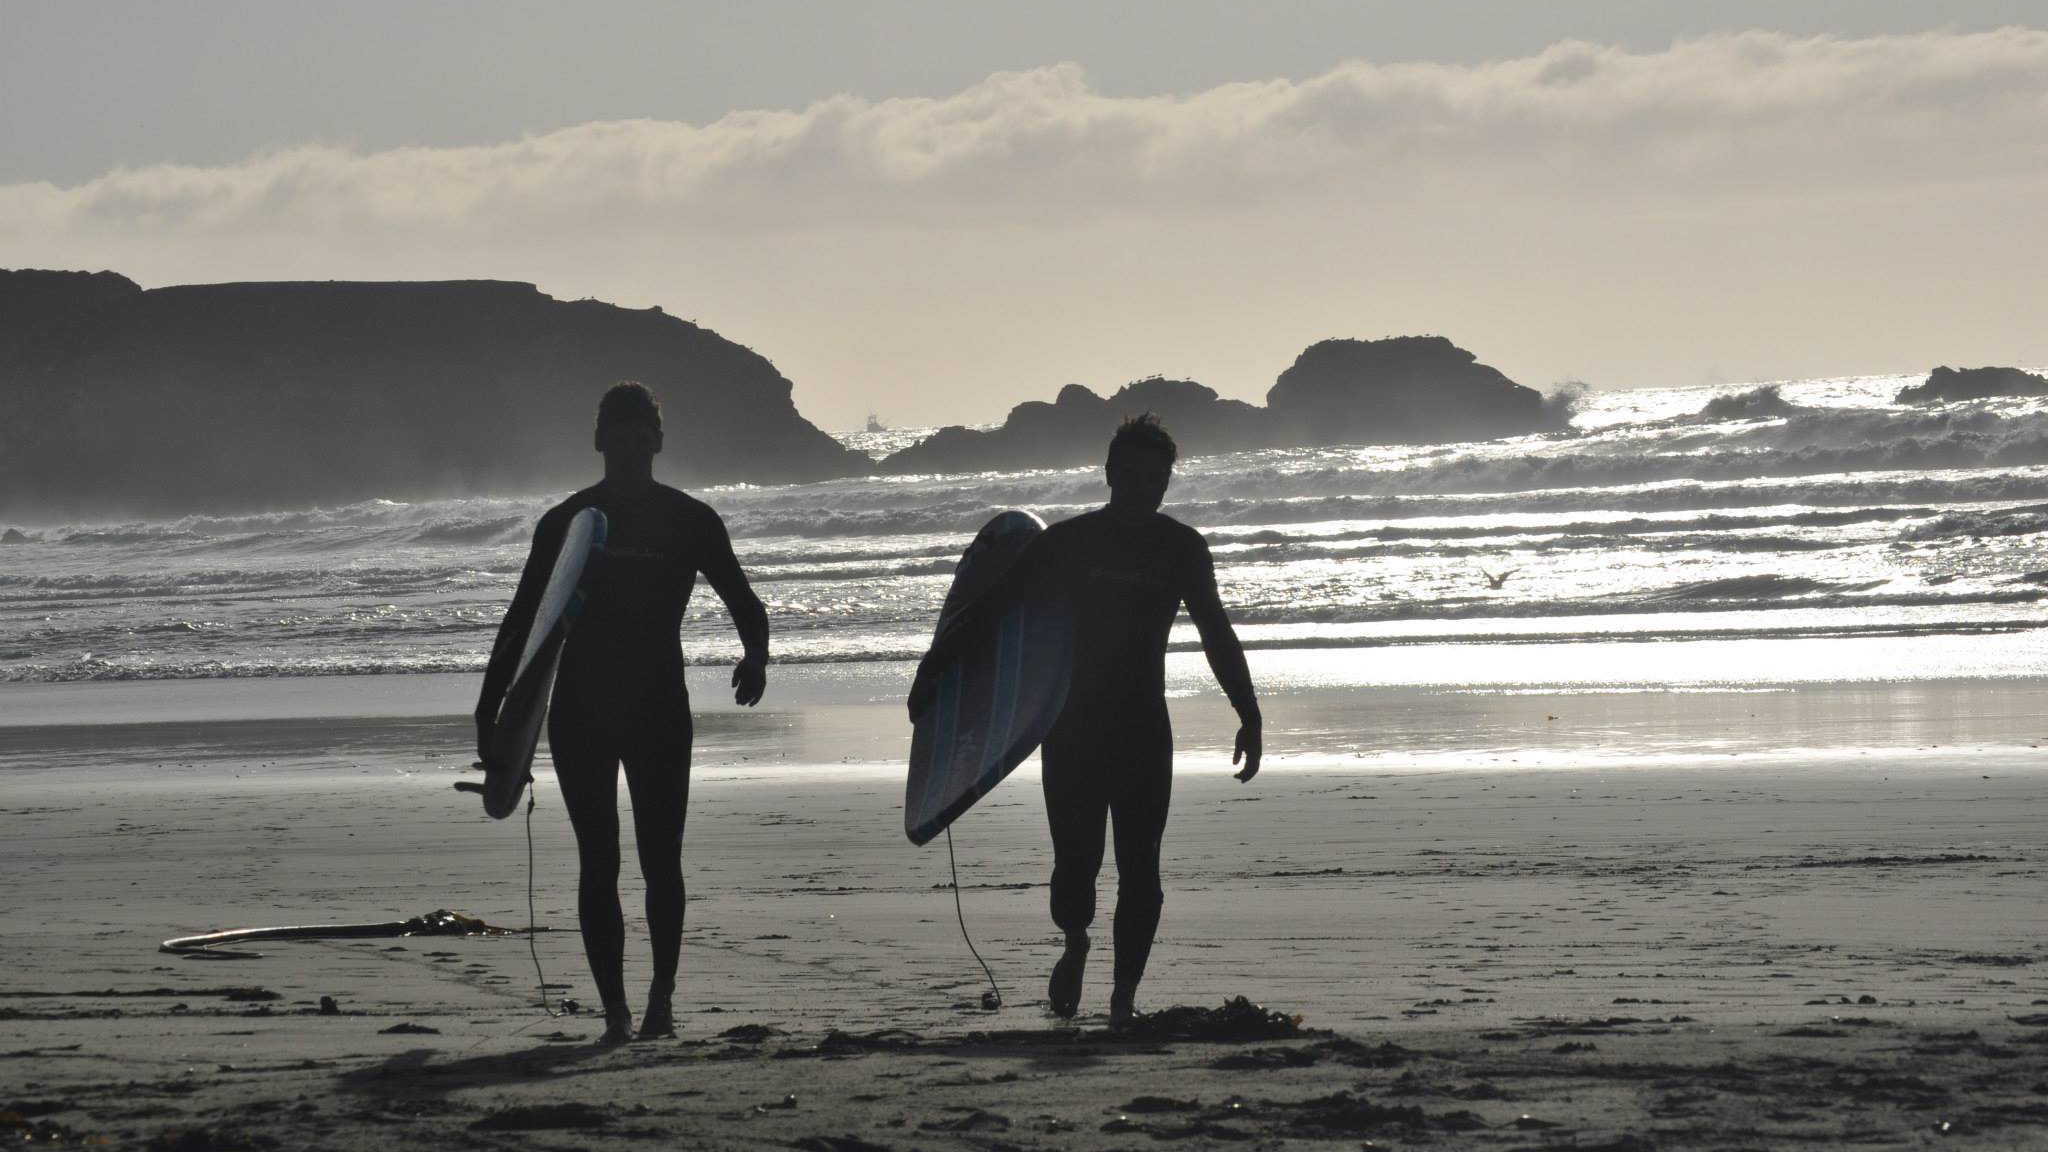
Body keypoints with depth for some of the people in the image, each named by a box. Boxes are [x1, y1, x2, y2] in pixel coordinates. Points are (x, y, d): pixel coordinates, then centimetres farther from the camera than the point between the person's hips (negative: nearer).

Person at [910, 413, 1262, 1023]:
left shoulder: (1181, 548, 3)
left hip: (1144, 731, 1)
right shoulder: (1066, 542, -3)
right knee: (1076, 858, -5)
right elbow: (989, 608, 1)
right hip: (1073, 726, -1)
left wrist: (1250, 717, 5)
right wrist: (932, 670, -1)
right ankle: (1075, 944, 27)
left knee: (1139, 869, -5)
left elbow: (1216, 634, 10)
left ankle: (1124, 993, 1)